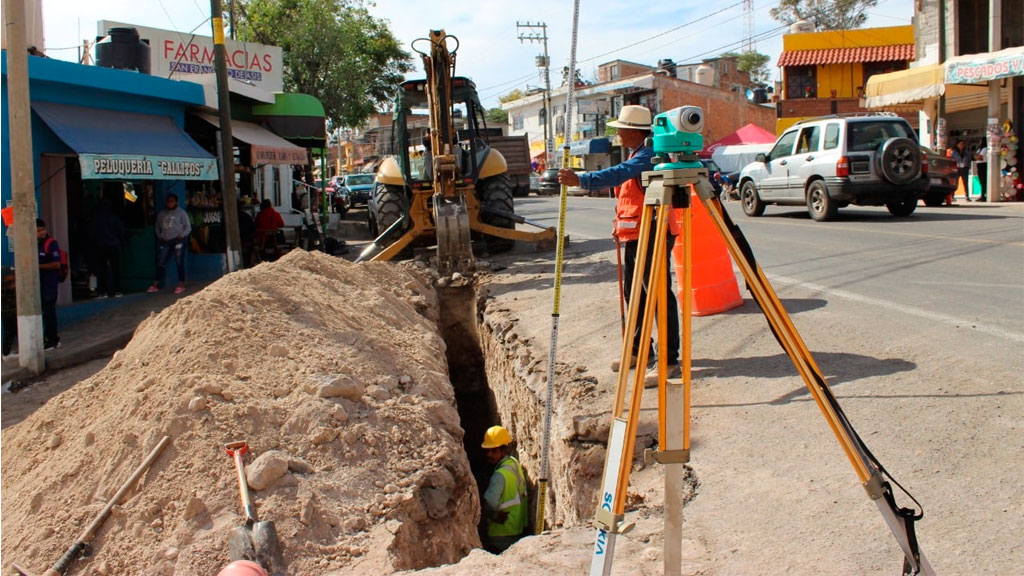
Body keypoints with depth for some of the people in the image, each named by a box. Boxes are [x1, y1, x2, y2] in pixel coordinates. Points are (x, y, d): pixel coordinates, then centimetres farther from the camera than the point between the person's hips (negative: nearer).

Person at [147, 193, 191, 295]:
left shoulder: (181, 213, 4)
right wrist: (160, 236, 4)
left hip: (178, 241, -3)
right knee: (161, 263, 2)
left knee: (179, 263, -1)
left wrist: (181, 235, -11)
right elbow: (158, 227, 21)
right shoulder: (161, 214, 14)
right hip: (165, 242, 3)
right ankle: (156, 284, 6)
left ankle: (181, 284, 6)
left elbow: (188, 227, 4)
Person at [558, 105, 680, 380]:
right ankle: (639, 350, 27)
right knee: (633, 293, 16)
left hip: (651, 235, -11)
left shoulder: (648, 156, -16)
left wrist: (580, 180, -40)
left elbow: (618, 174, -32)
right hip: (634, 235, 11)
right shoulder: (637, 155, 19)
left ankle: (670, 361, -8)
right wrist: (621, 224, 17)